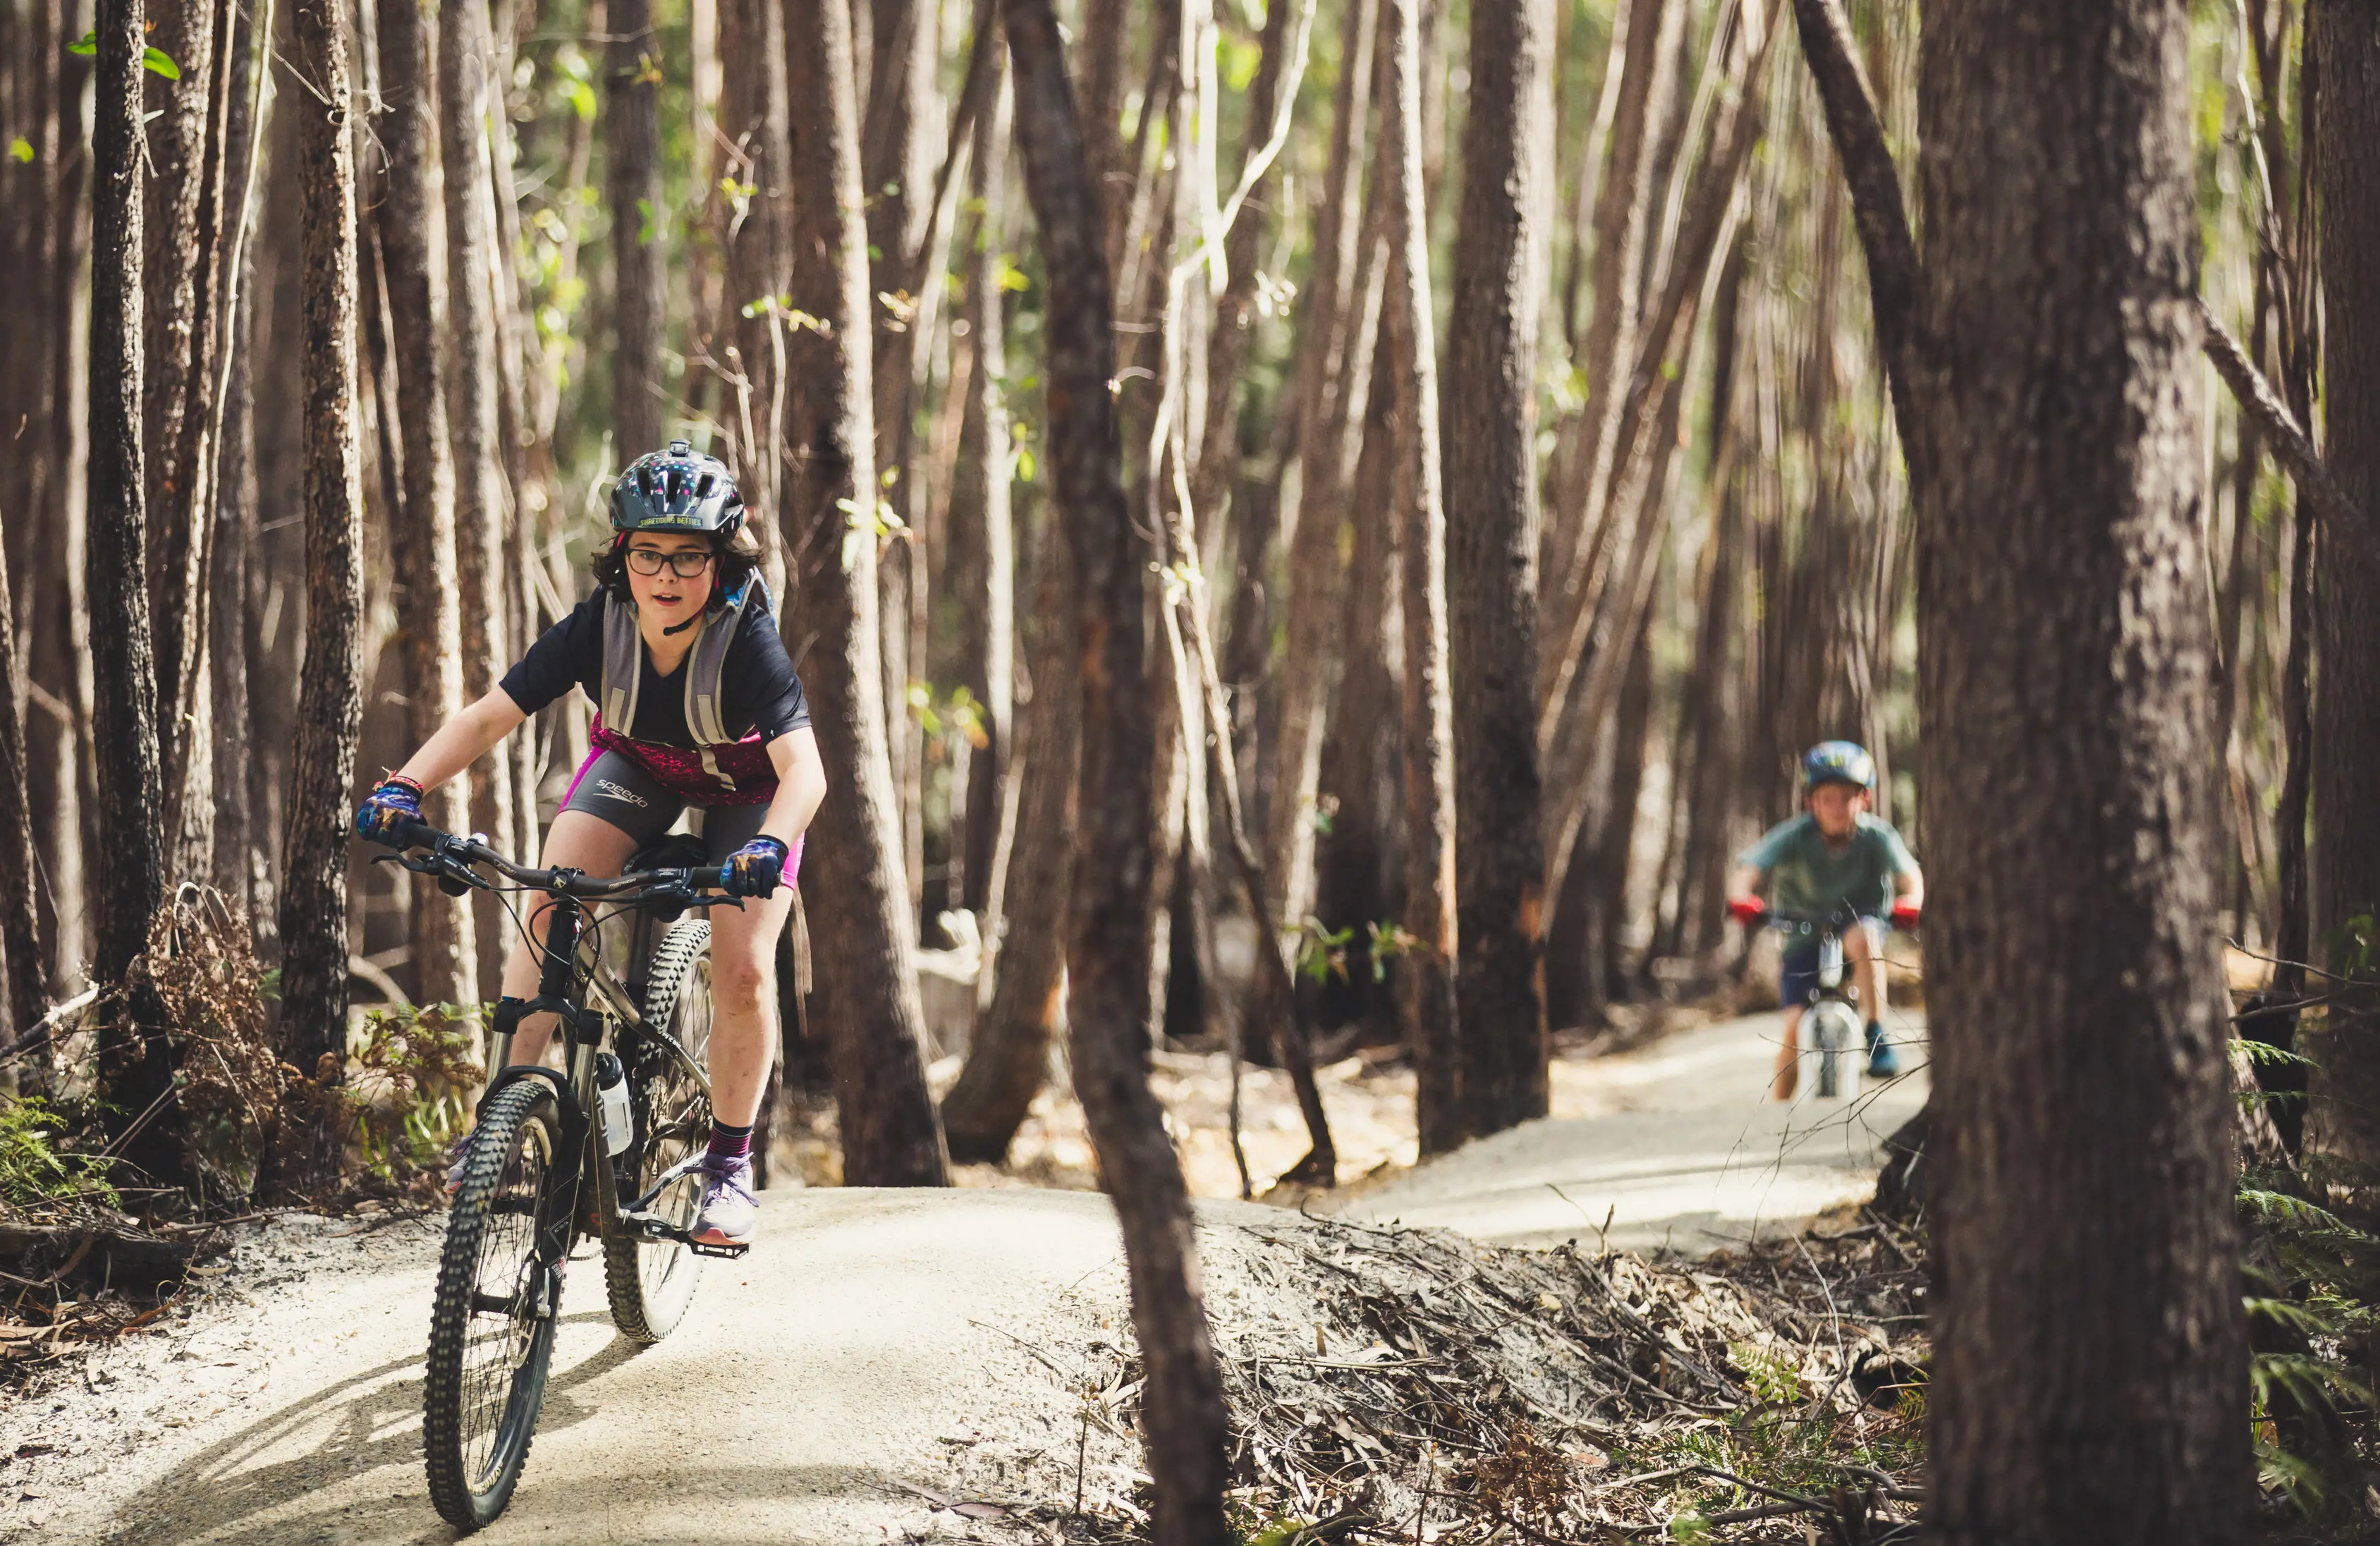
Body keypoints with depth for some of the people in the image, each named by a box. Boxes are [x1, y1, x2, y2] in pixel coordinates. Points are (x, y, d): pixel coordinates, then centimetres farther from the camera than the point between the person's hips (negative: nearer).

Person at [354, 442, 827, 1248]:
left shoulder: (747, 641, -35)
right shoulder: (599, 626, -27)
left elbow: (803, 767, -46)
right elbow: (487, 717, -27)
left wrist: (770, 846, -65)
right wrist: (408, 785, -42)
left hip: (745, 792, -3)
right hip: (636, 764, 3)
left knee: (743, 970, -17)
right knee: (551, 903, -22)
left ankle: (730, 1163, 3)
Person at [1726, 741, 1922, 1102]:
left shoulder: (1877, 836, -15)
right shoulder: (1792, 837, -17)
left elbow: (1910, 876, -24)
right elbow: (1747, 872, -26)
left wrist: (1910, 905, -47)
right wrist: (1742, 899, -49)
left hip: (1860, 923, 0)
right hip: (1805, 934, 0)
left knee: (1862, 937, -38)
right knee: (1795, 1027, -14)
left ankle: (1877, 1036, -29)